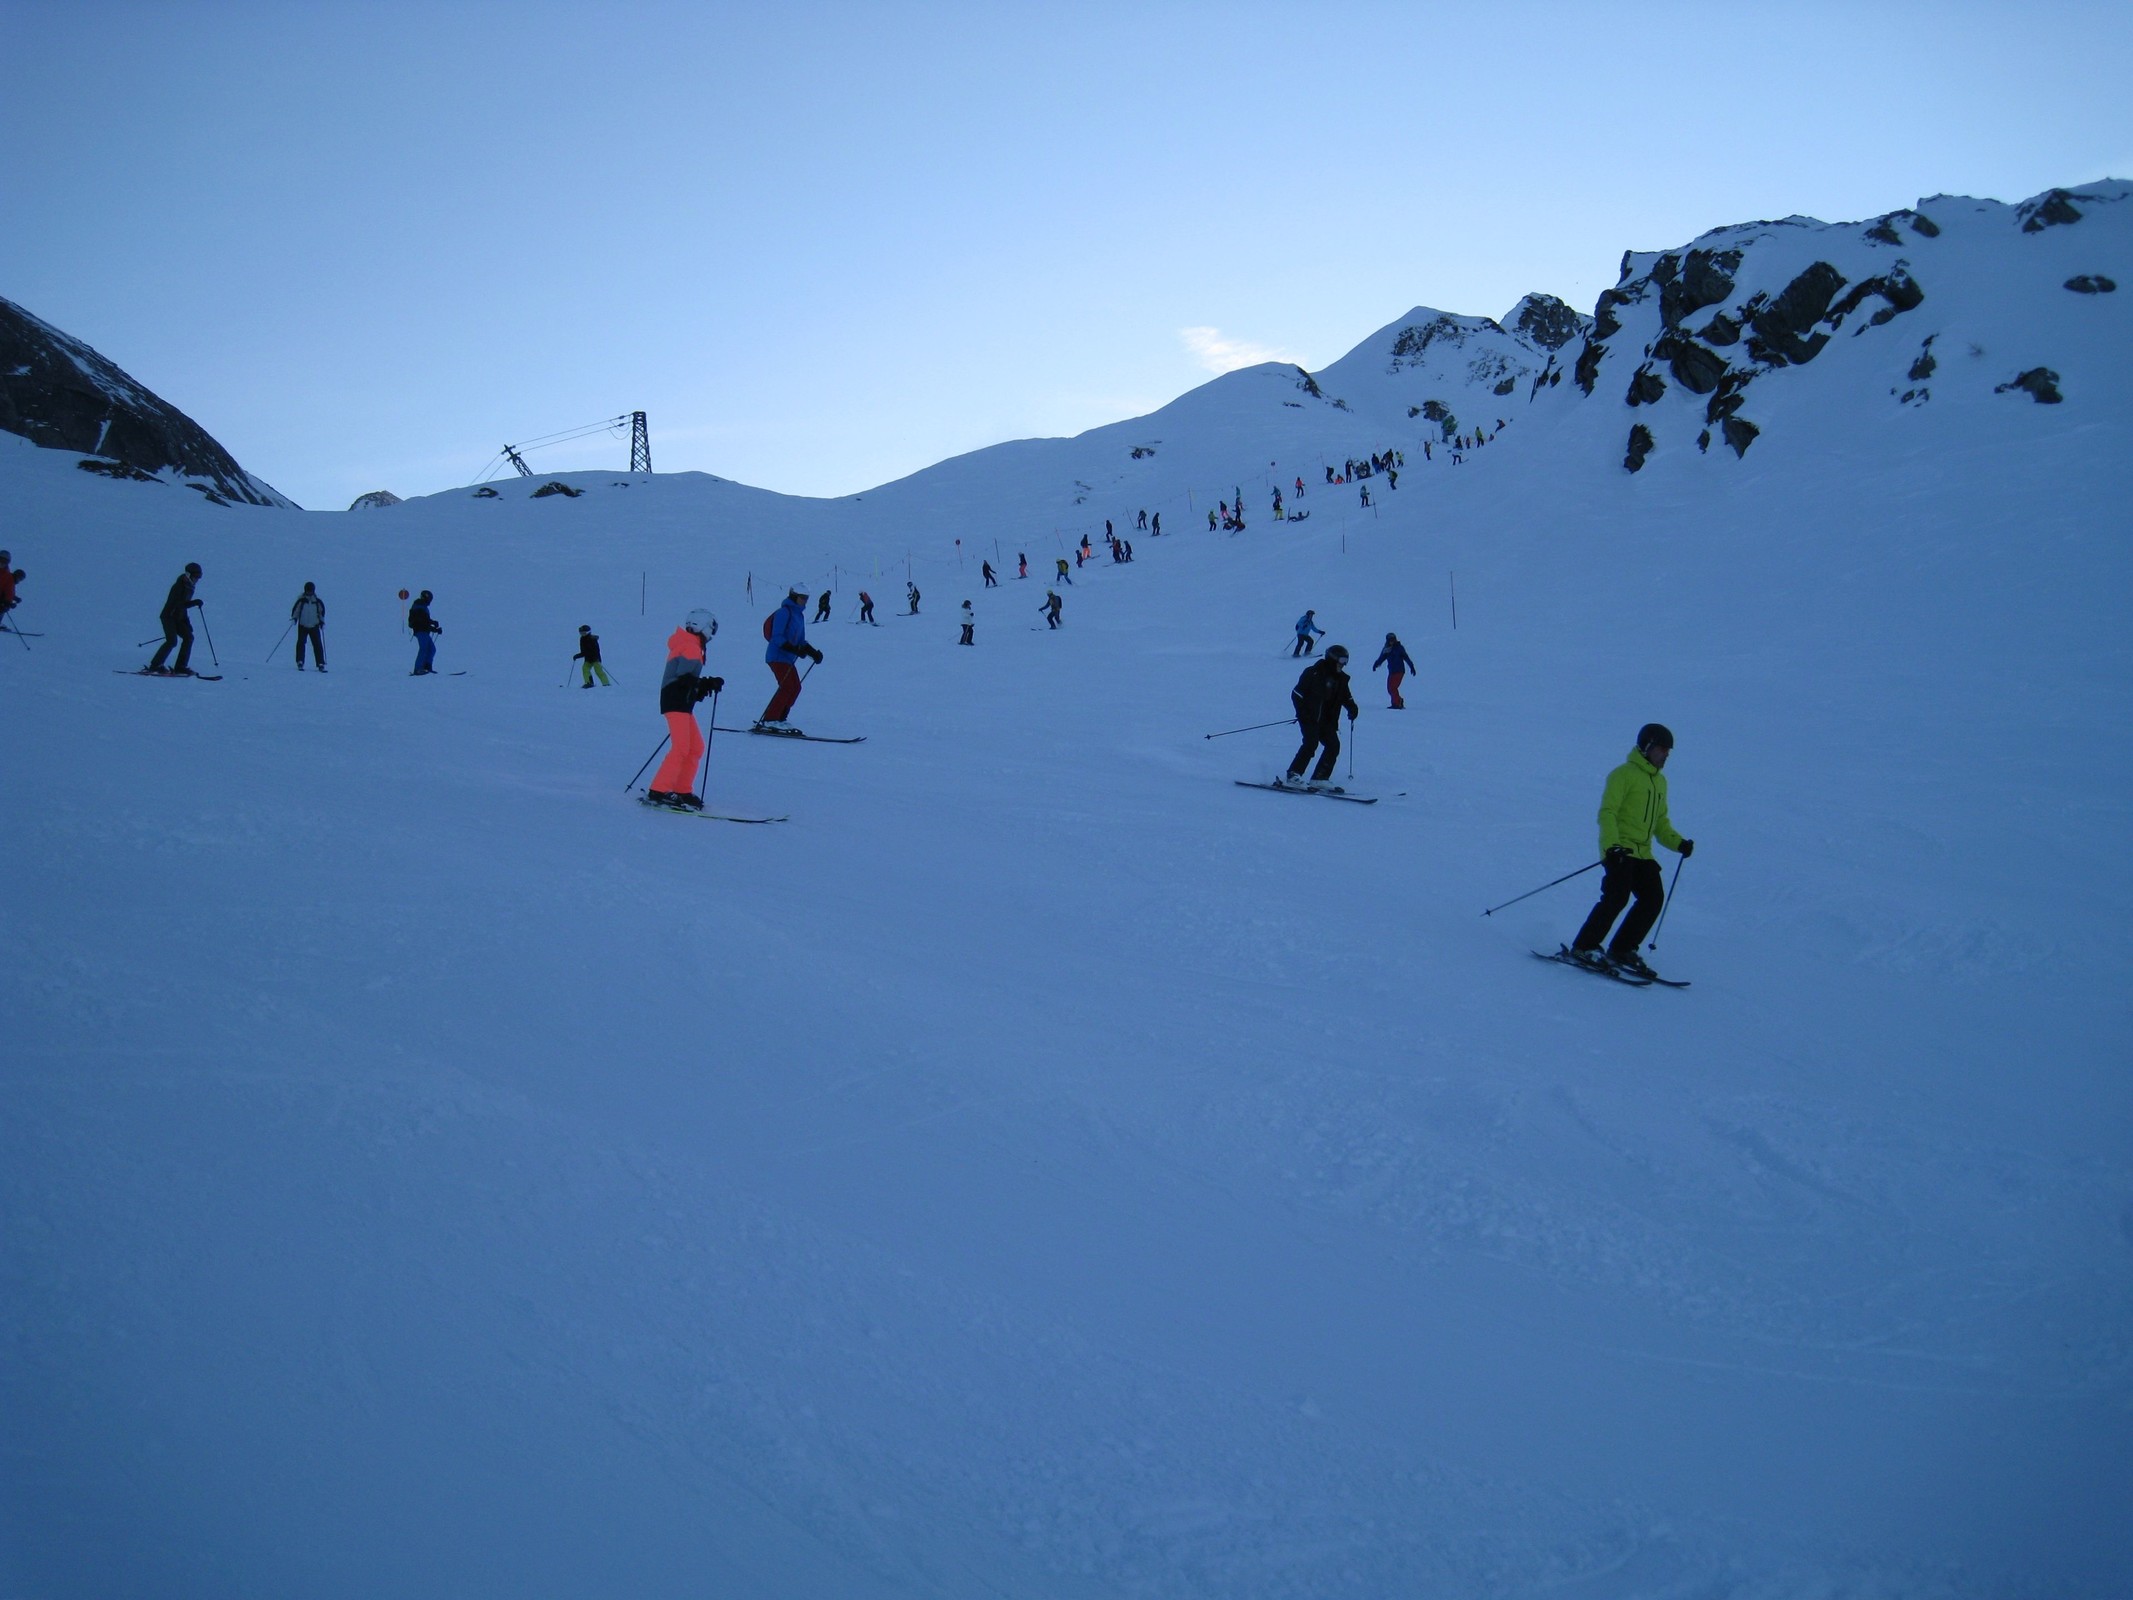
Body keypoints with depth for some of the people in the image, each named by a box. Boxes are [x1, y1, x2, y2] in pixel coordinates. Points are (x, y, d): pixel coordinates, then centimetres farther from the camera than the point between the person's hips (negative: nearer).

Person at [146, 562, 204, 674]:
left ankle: (180, 667, -1)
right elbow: (178, 604, -26)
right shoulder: (179, 586, -15)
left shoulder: (188, 587, 12)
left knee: (188, 637, -3)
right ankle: (154, 666, -12)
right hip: (168, 616, -9)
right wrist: (194, 603, -32)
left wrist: (187, 623, 16)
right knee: (172, 641, -19)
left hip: (178, 618, 9)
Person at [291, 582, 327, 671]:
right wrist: (294, 618, -8)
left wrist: (322, 621, 7)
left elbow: (322, 611, 13)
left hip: (314, 626, 1)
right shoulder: (301, 601, -2)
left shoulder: (318, 602, 1)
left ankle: (321, 664, -2)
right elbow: (295, 610, 5)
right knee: (301, 643, -10)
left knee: (318, 644, -4)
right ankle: (300, 662, -5)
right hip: (302, 626, -1)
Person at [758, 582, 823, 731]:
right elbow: (777, 637, -19)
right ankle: (769, 720, -16)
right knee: (787, 686, -16)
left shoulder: (799, 615, 16)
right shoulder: (784, 612, -12)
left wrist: (813, 652, 7)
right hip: (778, 656, -9)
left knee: (795, 687, 7)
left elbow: (801, 641, 20)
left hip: (787, 658, 9)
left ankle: (779, 719, 11)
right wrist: (794, 650, -29)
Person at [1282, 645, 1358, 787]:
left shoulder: (1341, 678, 9)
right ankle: (1292, 775, -23)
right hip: (1310, 718, -7)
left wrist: (1352, 708, 2)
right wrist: (1302, 712, -19)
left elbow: (1346, 696, 23)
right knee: (1311, 743, -23)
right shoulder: (1313, 673, -11)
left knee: (1334, 745, -4)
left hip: (1327, 720, 7)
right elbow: (1297, 694, -11)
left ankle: (1319, 779, -2)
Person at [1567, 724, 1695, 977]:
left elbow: (1660, 821, 25)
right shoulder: (1624, 774, -6)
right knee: (1617, 897, -18)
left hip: (1642, 853, 8)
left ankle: (1621, 951, 5)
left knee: (1654, 899, -3)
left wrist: (1678, 843, 7)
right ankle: (1583, 948, -10)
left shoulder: (1660, 781, 20)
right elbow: (1607, 813, -13)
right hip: (1619, 850, -8)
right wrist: (1612, 844, -27)